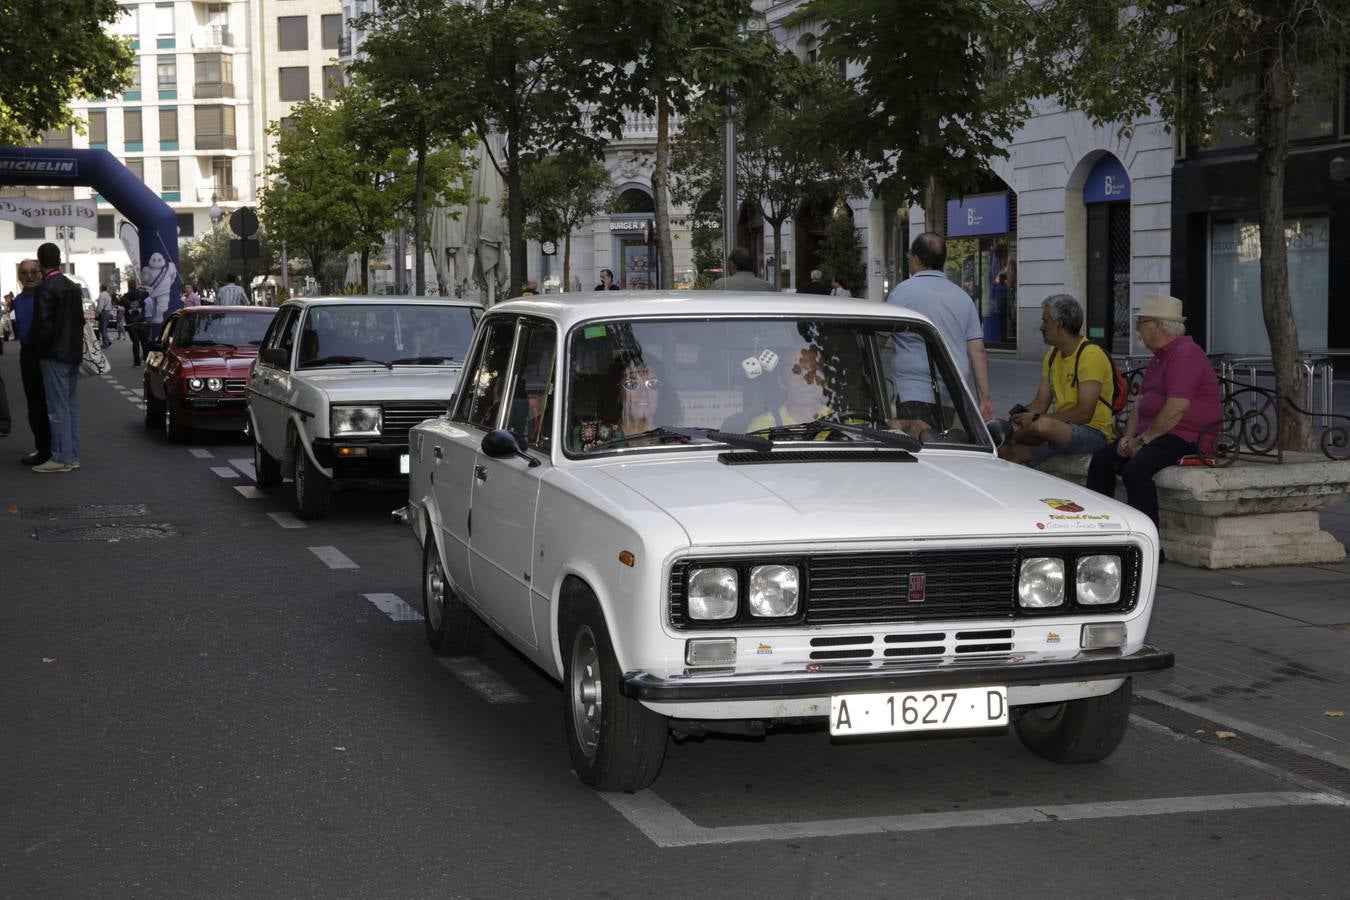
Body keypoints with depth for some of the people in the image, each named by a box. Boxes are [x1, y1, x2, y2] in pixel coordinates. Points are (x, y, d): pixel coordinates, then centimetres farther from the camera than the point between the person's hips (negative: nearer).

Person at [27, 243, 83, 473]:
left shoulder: (45, 289, -15)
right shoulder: (73, 287, 10)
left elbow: (43, 325, -18)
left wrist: (34, 345, -2)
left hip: (54, 355, -8)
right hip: (74, 353, 8)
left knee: (58, 407, -6)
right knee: (71, 405, 12)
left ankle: (61, 458, -5)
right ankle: (73, 455, 16)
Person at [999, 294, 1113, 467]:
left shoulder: (1091, 355, -14)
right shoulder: (1053, 355, 14)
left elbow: (1084, 413, -21)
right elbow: (1041, 403, 11)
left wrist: (1036, 418, -21)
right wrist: (1020, 416, -10)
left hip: (1093, 433, -7)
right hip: (1060, 429, 7)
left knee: (1043, 426, -34)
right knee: (1006, 451, -20)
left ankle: (1009, 437, -8)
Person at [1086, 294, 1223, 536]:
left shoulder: (1185, 354, -14)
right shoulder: (1160, 357, 21)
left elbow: (1176, 409, -23)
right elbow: (1141, 401, 21)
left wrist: (1144, 440, -17)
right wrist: (1129, 437, 4)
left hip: (1187, 439, -11)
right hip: (1154, 434, 11)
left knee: (1136, 469, -31)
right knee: (1101, 459, 1)